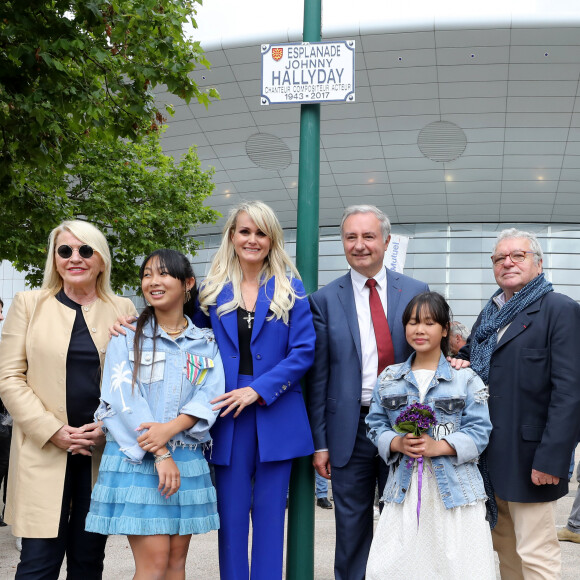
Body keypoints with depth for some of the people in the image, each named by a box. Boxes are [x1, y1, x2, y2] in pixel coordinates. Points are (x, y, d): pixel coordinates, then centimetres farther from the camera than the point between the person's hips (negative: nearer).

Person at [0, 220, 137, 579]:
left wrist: (109, 427, -8)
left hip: (103, 452, 2)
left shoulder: (123, 310, 8)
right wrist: (53, 431, -10)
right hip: (43, 452, -1)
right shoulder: (29, 304, 5)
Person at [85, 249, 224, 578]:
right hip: (137, 460, -3)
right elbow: (124, 399, -8)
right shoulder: (127, 337, 2)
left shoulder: (206, 343, 10)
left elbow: (209, 397, -2)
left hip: (187, 460, 3)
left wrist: (171, 428, -19)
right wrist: (161, 454, -15)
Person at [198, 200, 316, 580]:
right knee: (231, 514, 5)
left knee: (270, 514, 6)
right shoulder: (213, 290, 8)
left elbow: (304, 350, -4)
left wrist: (258, 390, -12)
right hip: (228, 417, 1)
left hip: (276, 416, -1)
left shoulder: (290, 289, 4)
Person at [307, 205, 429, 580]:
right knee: (352, 526, 9)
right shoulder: (325, 300, 0)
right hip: (351, 428, 0)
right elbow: (318, 376, 1)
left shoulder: (416, 292, 3)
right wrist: (320, 442, -1)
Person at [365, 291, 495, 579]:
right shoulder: (388, 378, 11)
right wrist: (397, 443, -10)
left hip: (454, 489, -2)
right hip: (404, 488, 2)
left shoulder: (466, 379, 2)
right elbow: (376, 425, 10)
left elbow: (479, 431, -3)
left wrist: (438, 446, -15)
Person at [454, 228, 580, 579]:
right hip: (490, 457, 7)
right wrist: (458, 364, -1)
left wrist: (551, 458, -21)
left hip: (528, 458, -7)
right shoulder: (489, 314, 16)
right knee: (505, 548, 16)